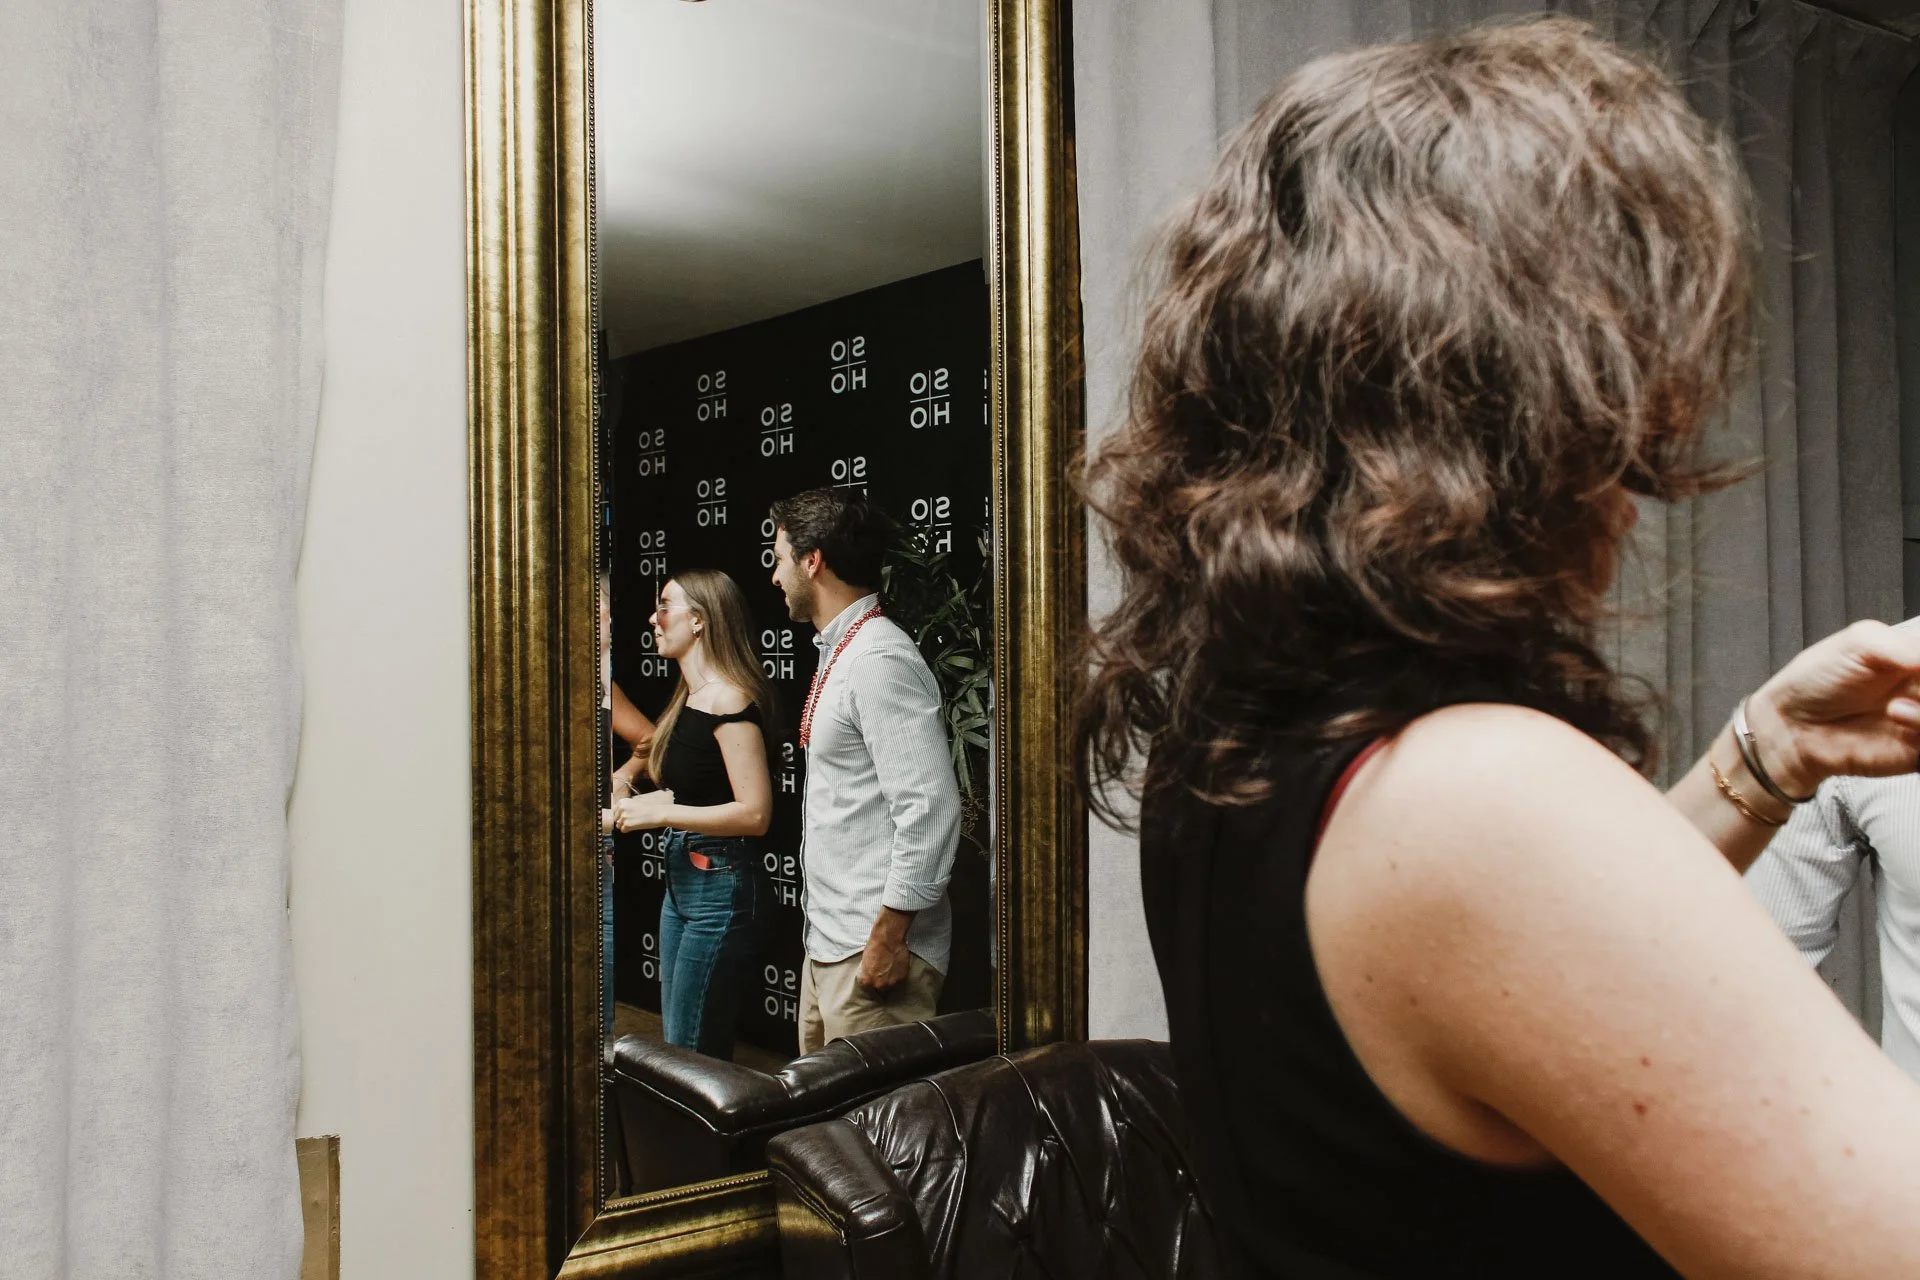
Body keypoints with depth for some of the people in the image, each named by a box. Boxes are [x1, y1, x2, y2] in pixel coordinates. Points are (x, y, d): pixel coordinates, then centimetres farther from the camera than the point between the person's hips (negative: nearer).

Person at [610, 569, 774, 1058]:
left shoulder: (729, 701, -18)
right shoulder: (690, 697, 12)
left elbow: (754, 812, -23)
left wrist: (660, 813, -19)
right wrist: (636, 805, 7)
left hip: (722, 887, -10)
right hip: (682, 880, 10)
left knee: (694, 1054, -1)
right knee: (674, 1041, 17)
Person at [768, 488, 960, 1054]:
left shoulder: (880, 660, -18)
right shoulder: (840, 653, 14)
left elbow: (931, 810, -24)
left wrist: (889, 936, -21)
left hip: (872, 951, -10)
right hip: (828, 944, 10)